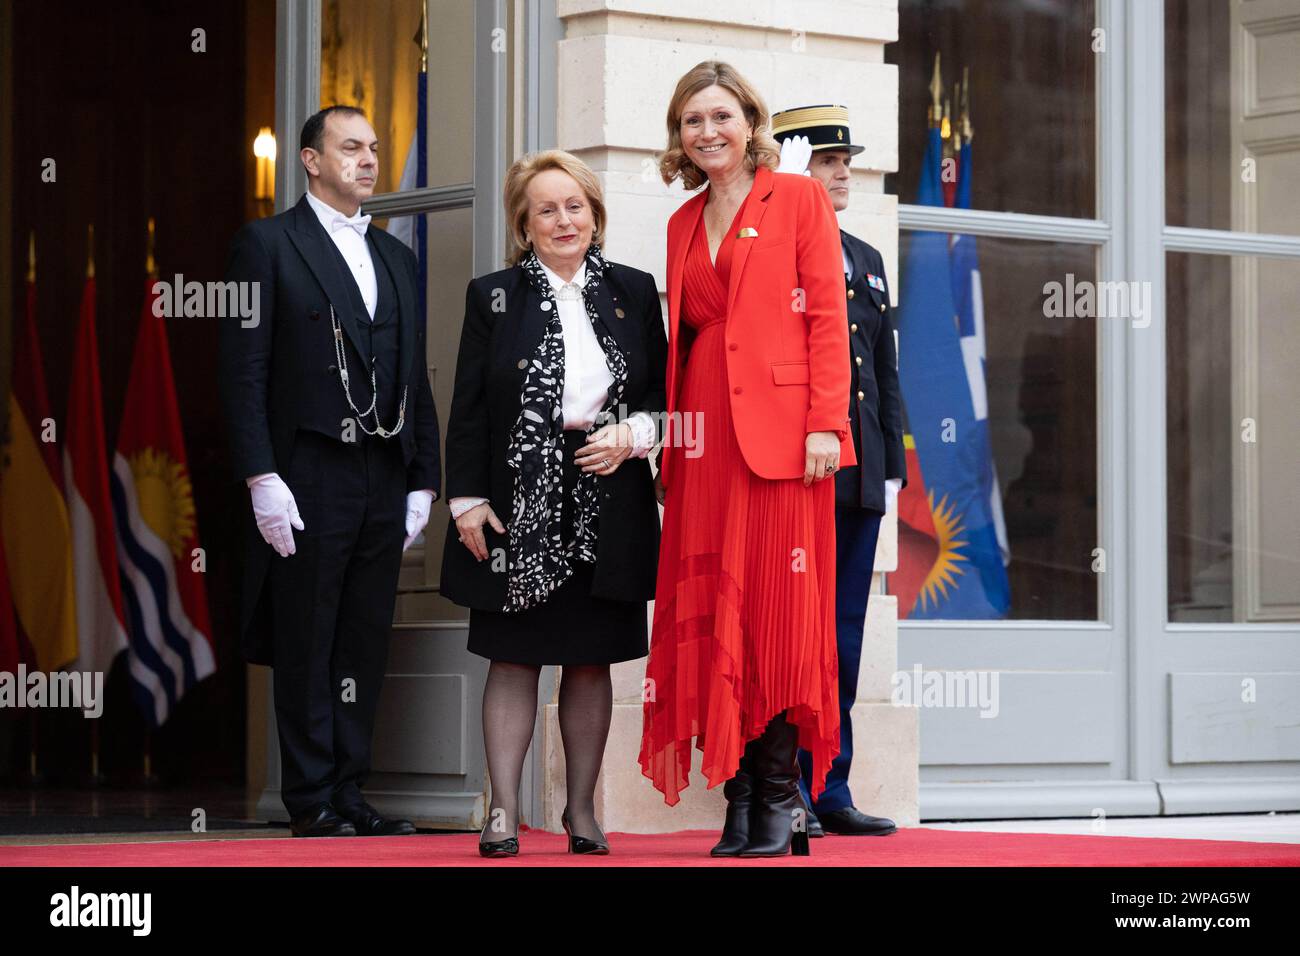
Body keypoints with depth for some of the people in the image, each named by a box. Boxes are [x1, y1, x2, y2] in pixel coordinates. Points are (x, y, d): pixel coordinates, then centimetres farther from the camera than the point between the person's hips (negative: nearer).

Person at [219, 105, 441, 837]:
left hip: (384, 480, 6)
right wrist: (262, 480, -14)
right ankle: (312, 804, 5)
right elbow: (245, 372, -6)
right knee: (307, 653, 0)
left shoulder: (395, 257, 18)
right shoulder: (268, 244, 0)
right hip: (308, 478, -5)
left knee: (365, 648, 7)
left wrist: (423, 480, 11)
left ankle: (349, 792, 13)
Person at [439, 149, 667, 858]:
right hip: (519, 501, -2)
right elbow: (468, 408, 1)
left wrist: (631, 435, -9)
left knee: (591, 661, 7)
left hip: (607, 506, 2)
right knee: (513, 659, 0)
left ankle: (582, 810, 15)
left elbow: (665, 395, 11)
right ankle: (503, 812, 3)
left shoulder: (634, 292, 8)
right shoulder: (493, 296, 3)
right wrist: (467, 499, -5)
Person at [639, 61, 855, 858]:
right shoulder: (684, 224, 19)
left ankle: (779, 799, -2)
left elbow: (828, 317, -3)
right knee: (709, 606, 0)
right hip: (705, 433, 5)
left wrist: (825, 423, -13)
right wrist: (668, 440, 9)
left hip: (779, 426, -5)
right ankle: (739, 798, 4)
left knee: (777, 604, -7)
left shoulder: (800, 199, 4)